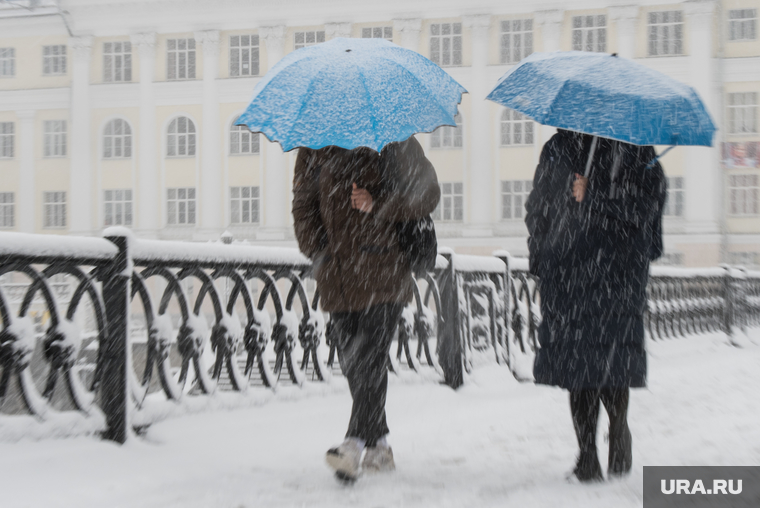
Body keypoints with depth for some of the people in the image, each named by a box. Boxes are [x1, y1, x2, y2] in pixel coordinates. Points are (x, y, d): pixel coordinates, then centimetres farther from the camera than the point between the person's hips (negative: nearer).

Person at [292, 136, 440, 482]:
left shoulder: (392, 139, 0)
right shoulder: (315, 145, 11)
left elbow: (427, 194, -1)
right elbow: (303, 202, 15)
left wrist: (378, 205, -15)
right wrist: (317, 252, 1)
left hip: (383, 272, -4)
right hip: (337, 278, 5)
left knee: (371, 357, -15)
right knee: (352, 361, 6)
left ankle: (355, 443, -20)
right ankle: (378, 445, 18)